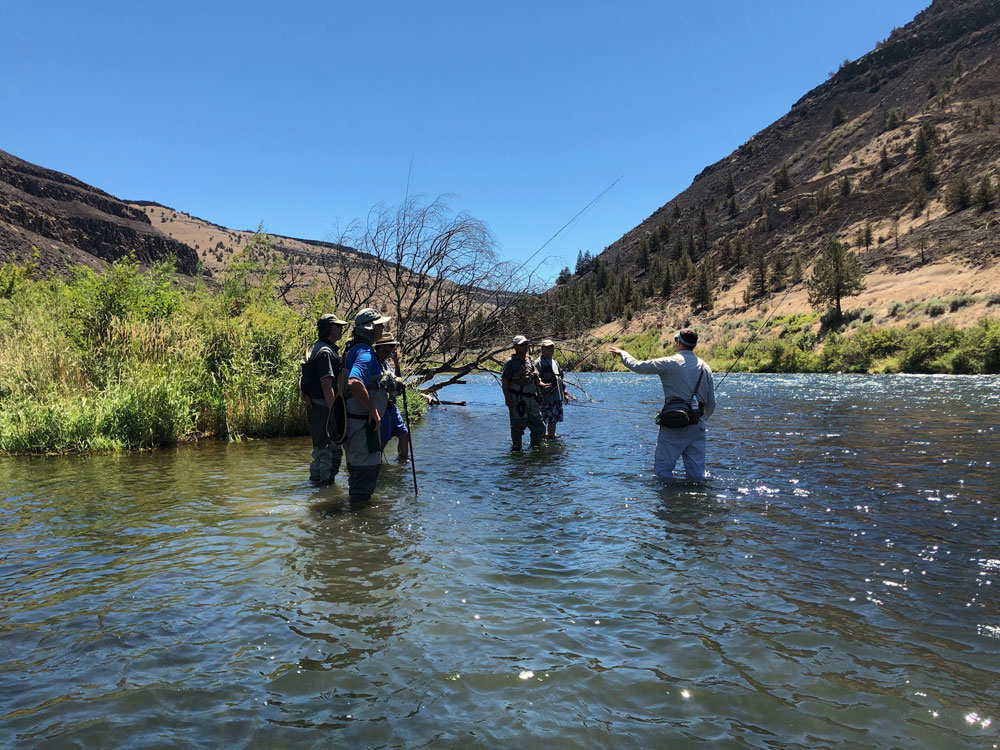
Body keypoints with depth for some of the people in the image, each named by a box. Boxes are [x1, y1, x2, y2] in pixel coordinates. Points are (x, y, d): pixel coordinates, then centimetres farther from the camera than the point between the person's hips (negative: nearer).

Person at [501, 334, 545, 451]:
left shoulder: (530, 361, 16)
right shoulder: (511, 362, -6)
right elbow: (504, 380, -12)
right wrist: (507, 398, -19)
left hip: (531, 398, 7)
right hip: (517, 400, -7)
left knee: (539, 427, 9)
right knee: (518, 426, -1)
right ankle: (516, 449, 11)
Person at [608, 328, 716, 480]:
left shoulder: (669, 363, -6)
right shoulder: (705, 367, 9)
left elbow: (637, 366, 3)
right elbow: (711, 402, 13)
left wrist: (622, 353, 22)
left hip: (673, 424, -5)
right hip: (697, 426, 5)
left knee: (662, 470, 2)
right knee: (697, 472, 10)